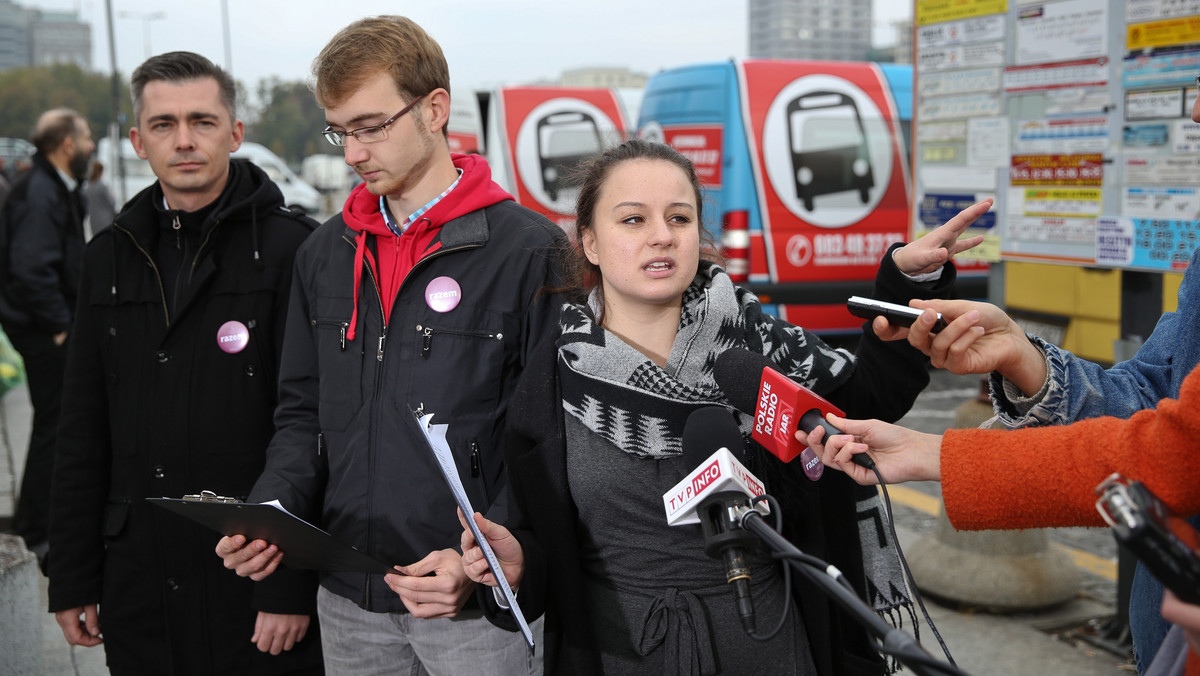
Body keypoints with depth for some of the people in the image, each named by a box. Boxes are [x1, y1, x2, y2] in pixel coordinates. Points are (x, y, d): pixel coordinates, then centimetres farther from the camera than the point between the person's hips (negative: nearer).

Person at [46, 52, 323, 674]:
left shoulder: (291, 249, -8)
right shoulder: (111, 255, 9)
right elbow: (83, 432, 11)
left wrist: (292, 586, -15)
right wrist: (72, 579, 9)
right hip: (138, 581, 5)